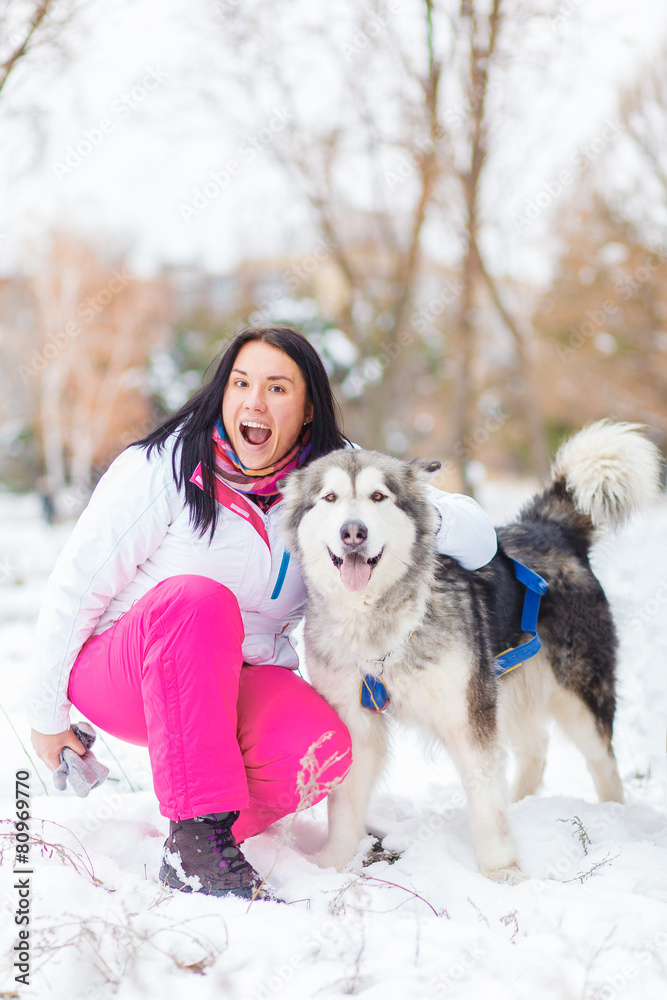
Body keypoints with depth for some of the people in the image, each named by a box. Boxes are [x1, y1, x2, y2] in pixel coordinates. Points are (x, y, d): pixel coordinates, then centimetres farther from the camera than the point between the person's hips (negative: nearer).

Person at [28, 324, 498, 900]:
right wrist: (48, 713, -4)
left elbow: (477, 539, -6)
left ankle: (225, 827, 4)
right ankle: (194, 839, -33)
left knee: (319, 750, -30)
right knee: (200, 599, -36)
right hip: (120, 671, -3)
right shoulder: (163, 468, -13)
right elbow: (77, 584, -7)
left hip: (238, 682, 3)